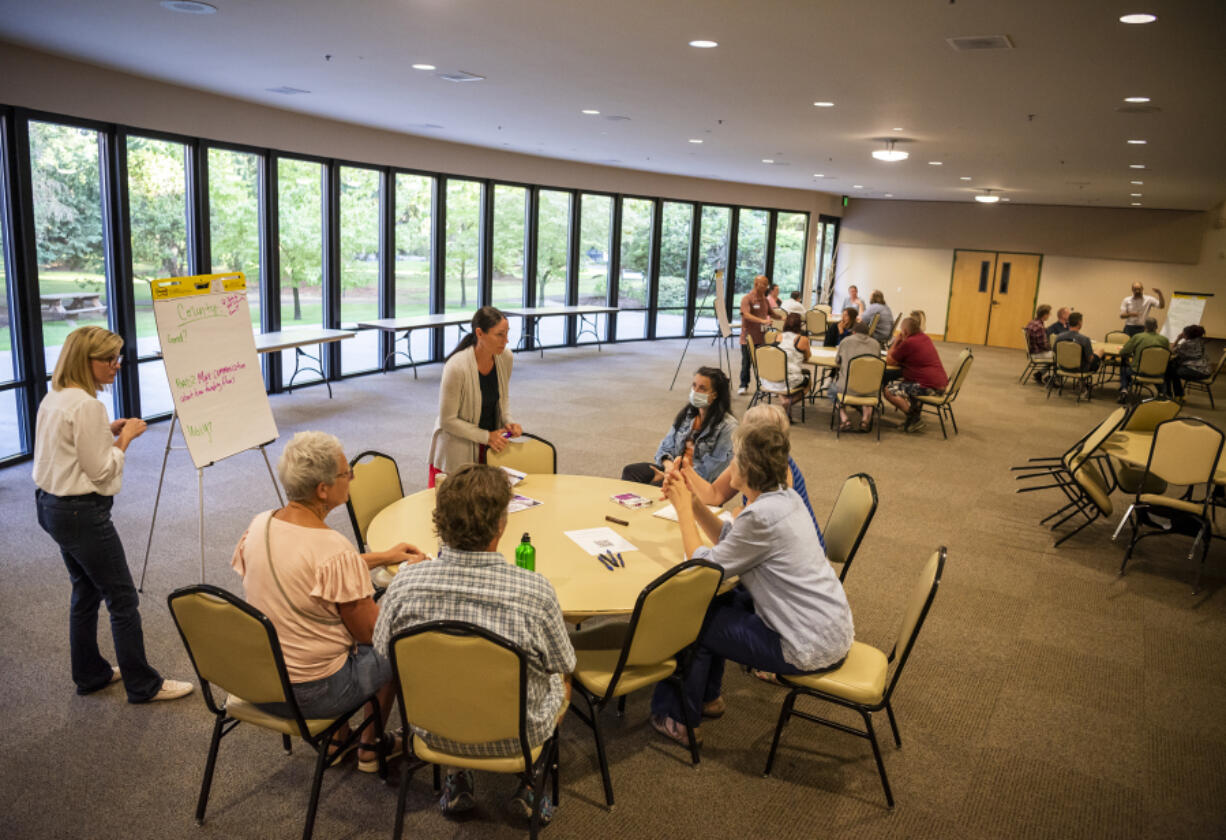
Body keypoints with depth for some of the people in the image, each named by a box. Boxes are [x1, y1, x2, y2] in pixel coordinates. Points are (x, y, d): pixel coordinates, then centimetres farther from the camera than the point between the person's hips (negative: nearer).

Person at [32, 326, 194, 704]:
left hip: (52, 506, 10)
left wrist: (108, 431, 7)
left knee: (86, 591, 21)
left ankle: (90, 673, 34)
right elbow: (101, 471, -20)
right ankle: (142, 684, 10)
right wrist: (125, 436, -9)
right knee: (123, 599, 0)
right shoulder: (86, 405, -22)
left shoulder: (54, 398, 8)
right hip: (83, 513, -10)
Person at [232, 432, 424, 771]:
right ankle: (370, 747, 34)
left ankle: (336, 738, 34)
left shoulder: (259, 524, -7)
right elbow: (369, 631, -17)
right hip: (310, 694, -7)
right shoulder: (335, 549, -29)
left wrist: (384, 557, 14)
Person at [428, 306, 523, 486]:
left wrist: (508, 421, -6)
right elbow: (448, 420, -19)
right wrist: (486, 436, -19)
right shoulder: (456, 367, -26)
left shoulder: (505, 358, -7)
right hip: (457, 450, -5)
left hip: (491, 446, 5)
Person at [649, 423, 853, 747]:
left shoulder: (761, 515, -25)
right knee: (713, 601, 20)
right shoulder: (785, 497, 4)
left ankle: (677, 717, 21)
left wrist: (683, 509, -5)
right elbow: (729, 540, 14)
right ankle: (708, 697, 37)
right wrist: (691, 501, 7)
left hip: (810, 648, -9)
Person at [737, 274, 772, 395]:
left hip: (761, 337, 5)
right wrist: (762, 321, -35)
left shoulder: (764, 299, 11)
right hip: (748, 338, -5)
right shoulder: (747, 299, -11)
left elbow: (770, 313, 23)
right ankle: (743, 385, 16)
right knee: (746, 362, 5)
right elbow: (747, 315, -24)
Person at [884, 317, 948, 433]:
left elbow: (889, 361, -4)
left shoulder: (908, 343, -14)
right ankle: (916, 410, 22)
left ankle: (914, 418, -10)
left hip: (930, 387, -10)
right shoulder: (924, 337, 13)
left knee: (889, 390, -11)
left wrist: (896, 342, 5)